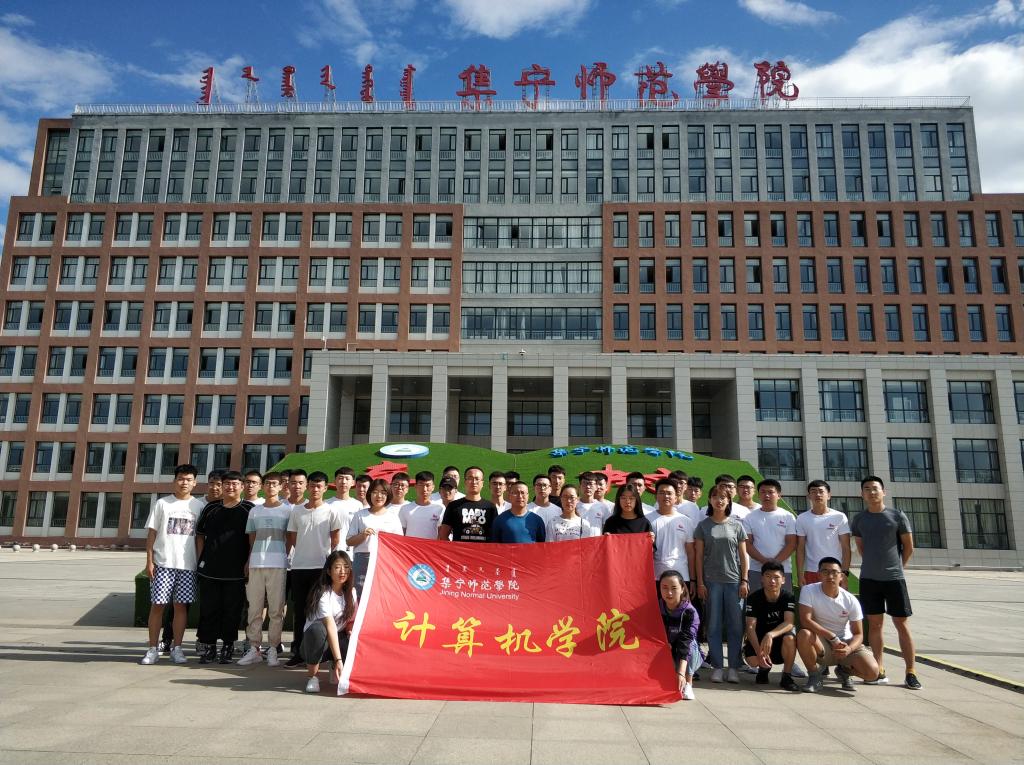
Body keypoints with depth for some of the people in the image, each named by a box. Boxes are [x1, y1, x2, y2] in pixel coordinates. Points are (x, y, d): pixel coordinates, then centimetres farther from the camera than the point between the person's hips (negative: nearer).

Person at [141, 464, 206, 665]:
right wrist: (149, 561, -3)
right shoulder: (162, 503, 4)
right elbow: (152, 532, 3)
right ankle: (153, 649, 11)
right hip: (163, 563, -1)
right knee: (157, 605, 1)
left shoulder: (199, 506, 7)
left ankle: (176, 648, 13)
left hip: (188, 565, 1)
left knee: (180, 605, 5)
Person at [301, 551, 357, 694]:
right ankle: (312, 675, -15)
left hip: (339, 640, 5)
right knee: (317, 628, -38)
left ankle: (335, 671, 5)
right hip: (314, 644, -5)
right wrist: (338, 660, -39)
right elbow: (330, 626, -31)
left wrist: (351, 631, -17)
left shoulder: (351, 592, -2)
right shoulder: (323, 594, -21)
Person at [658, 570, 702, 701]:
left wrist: (681, 673, -46)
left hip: (688, 657, -2)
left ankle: (688, 684, -13)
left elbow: (685, 642, -36)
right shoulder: (656, 608, -14)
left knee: (690, 643, -32)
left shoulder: (690, 612, -24)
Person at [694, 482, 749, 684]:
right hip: (711, 581, 0)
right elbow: (698, 555, 4)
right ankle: (717, 666, 9)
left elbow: (743, 555, 7)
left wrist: (744, 581, 0)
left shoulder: (737, 525, 7)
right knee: (713, 624, 2)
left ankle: (734, 667, 8)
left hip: (734, 580, 1)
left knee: (735, 625, 1)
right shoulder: (703, 525, 5)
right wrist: (700, 582, -2)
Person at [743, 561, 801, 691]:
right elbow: (751, 627, -21)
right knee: (752, 660, -28)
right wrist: (759, 652, -37)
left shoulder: (788, 596, -14)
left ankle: (787, 676, -13)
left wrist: (770, 635, -46)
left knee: (790, 637, -34)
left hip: (780, 638, 0)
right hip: (759, 638, 0)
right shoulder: (754, 598, -15)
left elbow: (789, 623, -28)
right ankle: (764, 668, 11)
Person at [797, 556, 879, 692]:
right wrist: (832, 637, -28)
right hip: (821, 643, -2)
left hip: (846, 643, 2)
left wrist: (849, 649, -26)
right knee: (804, 634, -36)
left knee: (872, 672, -23)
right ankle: (814, 675, -7)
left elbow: (858, 634, -4)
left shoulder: (851, 601, -9)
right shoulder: (808, 591, -14)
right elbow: (805, 620, -23)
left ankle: (844, 671, 16)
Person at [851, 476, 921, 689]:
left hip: (894, 578, -2)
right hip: (869, 579, 2)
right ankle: (879, 670, 13)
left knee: (902, 625, 0)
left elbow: (909, 547, 4)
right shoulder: (859, 519, 5)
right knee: (875, 624, 6)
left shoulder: (898, 516, -3)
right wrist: (875, 565, 12)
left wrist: (896, 567, 11)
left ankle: (910, 673, 5)